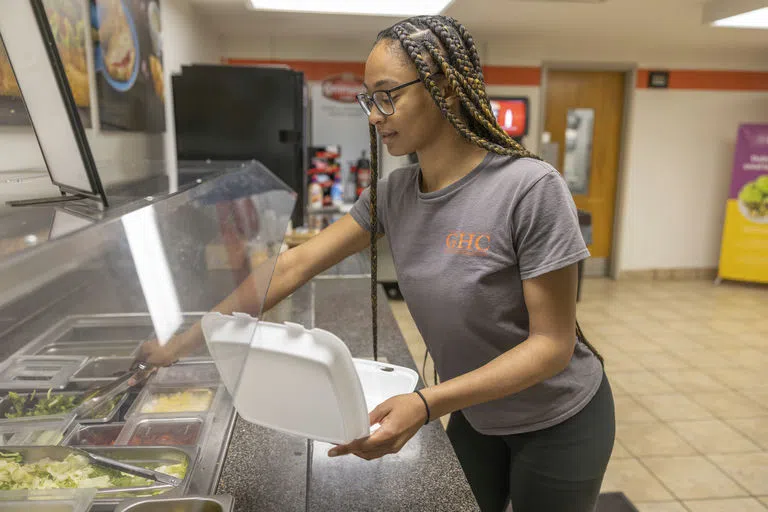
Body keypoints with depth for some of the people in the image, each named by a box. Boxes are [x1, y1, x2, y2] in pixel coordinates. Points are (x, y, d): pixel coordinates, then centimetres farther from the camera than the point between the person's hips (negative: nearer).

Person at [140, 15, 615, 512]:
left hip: (557, 422, -4)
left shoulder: (531, 189, -28)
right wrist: (188, 339, -6)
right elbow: (294, 266, -7)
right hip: (477, 414, 5)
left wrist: (425, 405, -35)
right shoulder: (393, 194, -9)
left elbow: (552, 343, -25)